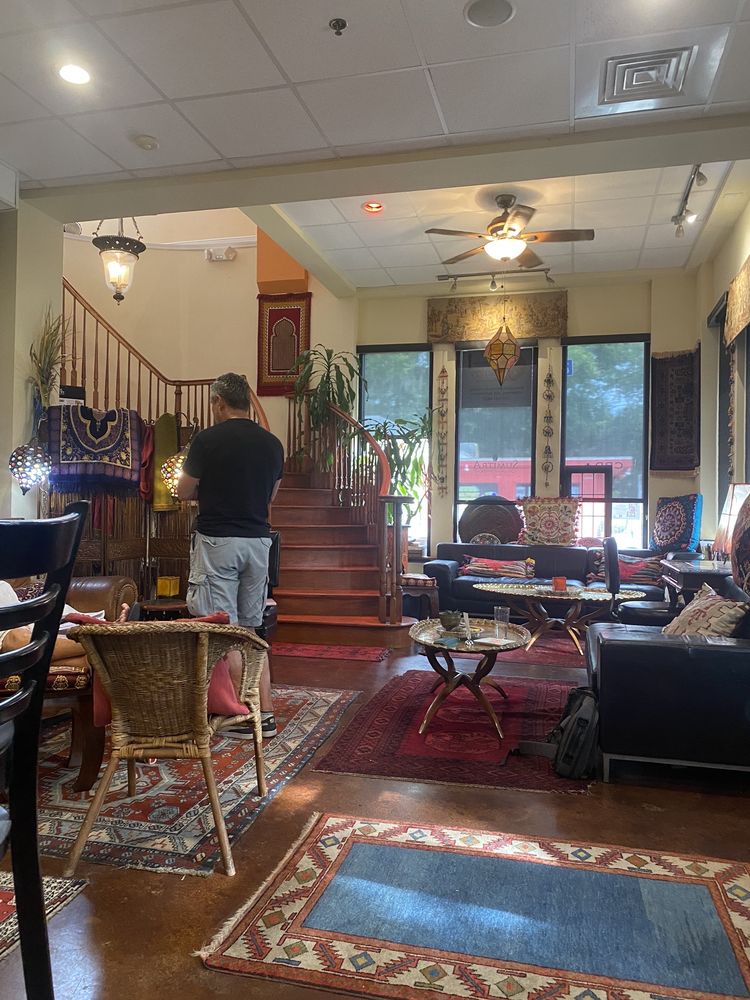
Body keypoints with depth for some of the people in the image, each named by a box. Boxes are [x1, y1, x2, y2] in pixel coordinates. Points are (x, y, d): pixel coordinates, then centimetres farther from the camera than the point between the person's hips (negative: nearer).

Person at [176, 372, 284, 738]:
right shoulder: (272, 443, 6)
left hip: (217, 540, -6)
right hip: (258, 540, 6)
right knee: (250, 629, 14)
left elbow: (184, 491, 0)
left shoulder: (208, 440, -9)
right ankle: (266, 713, 15)